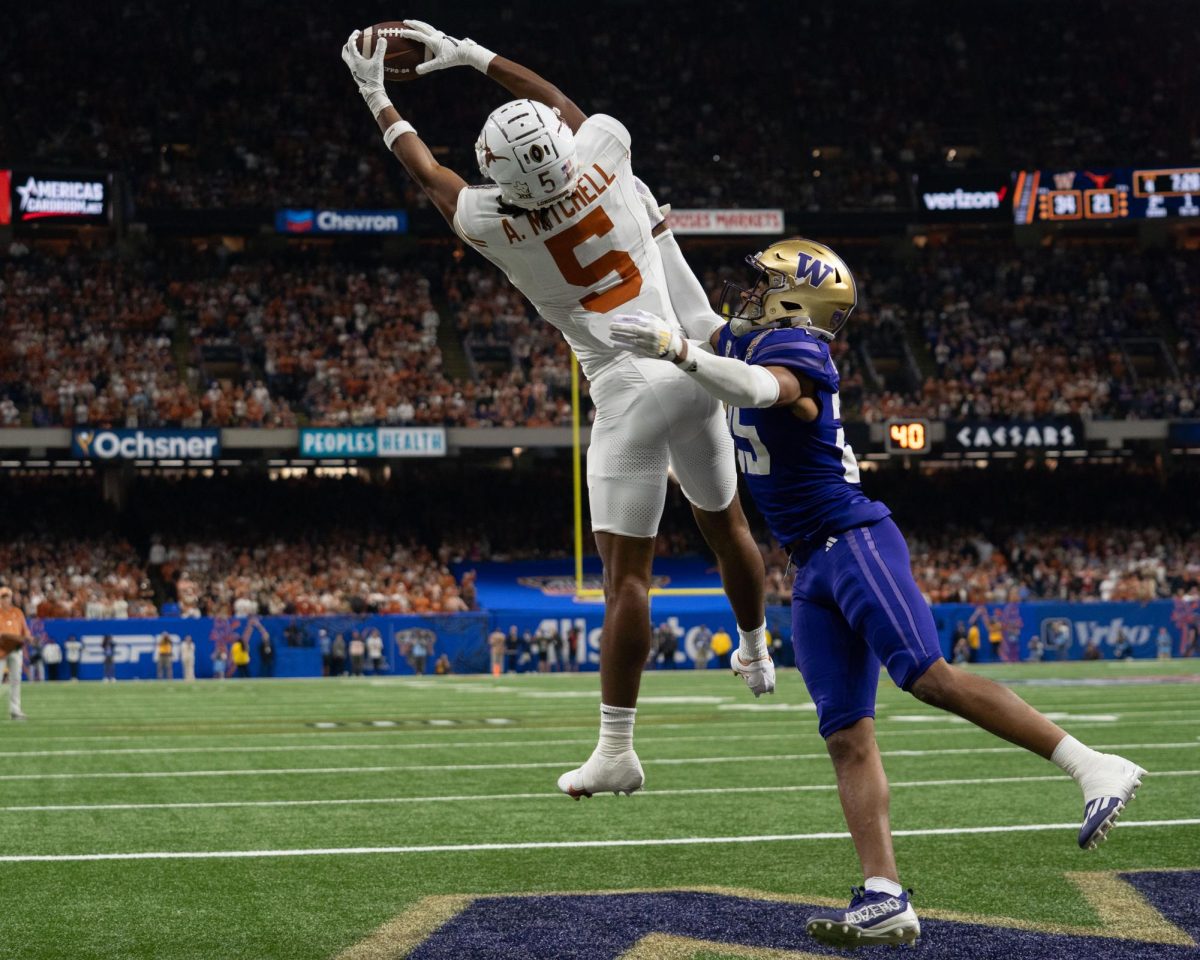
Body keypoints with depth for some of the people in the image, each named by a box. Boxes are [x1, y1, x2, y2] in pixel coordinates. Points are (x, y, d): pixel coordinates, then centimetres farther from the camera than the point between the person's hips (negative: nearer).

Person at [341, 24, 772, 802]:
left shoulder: (495, 226, -12)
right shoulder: (605, 154, -6)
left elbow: (429, 172, 9)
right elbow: (566, 107, 18)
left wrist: (376, 95, 22)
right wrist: (471, 55, 26)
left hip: (631, 390, -4)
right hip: (696, 366, 4)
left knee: (627, 572, -4)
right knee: (725, 521, 25)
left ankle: (618, 750, -4)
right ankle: (757, 656, 48)